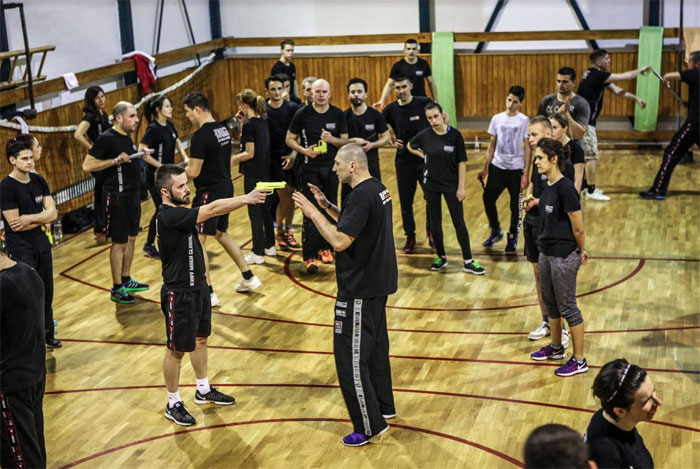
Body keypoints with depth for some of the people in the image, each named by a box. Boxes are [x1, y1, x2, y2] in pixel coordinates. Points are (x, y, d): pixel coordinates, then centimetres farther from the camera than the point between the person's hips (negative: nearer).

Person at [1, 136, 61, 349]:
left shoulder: (39, 181, 3)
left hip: (42, 245, 6)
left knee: (46, 293, 13)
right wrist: (42, 220, -8)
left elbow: (52, 212, -2)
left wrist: (30, 218, -18)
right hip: (21, 251, -6)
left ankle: (46, 334, 28)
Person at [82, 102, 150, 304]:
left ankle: (126, 280, 28)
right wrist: (116, 160, -24)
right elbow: (87, 165, -19)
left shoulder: (126, 137, 11)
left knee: (131, 239, 16)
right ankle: (117, 289, 7)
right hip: (118, 197, -9)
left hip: (132, 195, 9)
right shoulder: (107, 138, -16)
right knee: (119, 243, -2)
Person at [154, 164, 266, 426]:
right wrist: (246, 199, -33)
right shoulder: (169, 217, -28)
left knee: (200, 339, 22)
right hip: (180, 295, -10)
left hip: (197, 287, 10)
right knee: (177, 350, 5)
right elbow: (213, 209, -32)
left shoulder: (179, 212, 3)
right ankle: (173, 404, 20)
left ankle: (203, 390, 40)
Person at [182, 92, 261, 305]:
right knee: (221, 233, 24)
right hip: (226, 187, 9)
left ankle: (208, 293, 0)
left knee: (198, 240, -2)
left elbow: (193, 172, -20)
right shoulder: (223, 129, 8)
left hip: (209, 192, -9)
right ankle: (249, 278, 29)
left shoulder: (200, 137, -20)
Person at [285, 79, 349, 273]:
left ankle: (325, 247, 28)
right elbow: (290, 139, 0)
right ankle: (310, 256, -2)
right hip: (310, 169, -3)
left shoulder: (337, 114, 0)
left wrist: (332, 139, -17)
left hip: (332, 168, 3)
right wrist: (303, 150, -18)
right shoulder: (302, 114, -6)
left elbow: (345, 141, 4)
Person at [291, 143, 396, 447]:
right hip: (378, 283, 11)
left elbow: (340, 241, -27)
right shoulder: (377, 188, 9)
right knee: (375, 345, 22)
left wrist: (313, 212, -20)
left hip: (359, 290, -11)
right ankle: (384, 407, 37)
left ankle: (369, 426, 4)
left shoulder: (361, 196, -22)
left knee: (350, 357, -3)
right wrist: (326, 206, 10)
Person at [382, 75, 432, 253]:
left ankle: (431, 231, 21)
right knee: (406, 202, 7)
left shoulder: (424, 103, -7)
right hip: (404, 161, 2)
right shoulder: (391, 110, 0)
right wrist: (391, 142, -8)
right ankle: (410, 237, 22)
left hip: (426, 159, -2)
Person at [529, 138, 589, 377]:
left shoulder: (565, 188, -23)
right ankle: (556, 347, 40)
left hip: (564, 257, -9)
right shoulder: (547, 185, 3)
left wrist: (581, 251, -5)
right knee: (550, 302, 22)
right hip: (547, 254, 9)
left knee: (568, 308, 1)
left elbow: (578, 228, -17)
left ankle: (579, 360, 13)